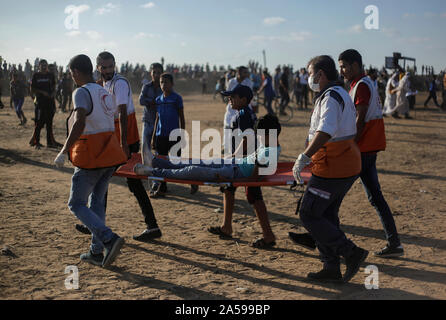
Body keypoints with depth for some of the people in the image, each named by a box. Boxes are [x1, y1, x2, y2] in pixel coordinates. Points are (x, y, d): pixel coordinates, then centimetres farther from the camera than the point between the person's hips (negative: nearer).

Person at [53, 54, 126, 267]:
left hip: (90, 157, -8)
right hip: (110, 153, 8)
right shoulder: (104, 93, 13)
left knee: (77, 204, 2)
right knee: (97, 202, 16)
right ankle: (97, 252, 19)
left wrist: (64, 151, -26)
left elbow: (80, 123, -27)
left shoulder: (81, 92, -12)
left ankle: (109, 239, -14)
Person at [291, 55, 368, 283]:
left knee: (309, 216, -3)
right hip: (348, 168, 10)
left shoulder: (330, 97, -16)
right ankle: (332, 269, 19)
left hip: (332, 169, -10)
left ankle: (351, 253, -3)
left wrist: (304, 157, -36)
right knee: (326, 216, 15)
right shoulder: (342, 95, 17)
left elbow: (325, 131, -32)